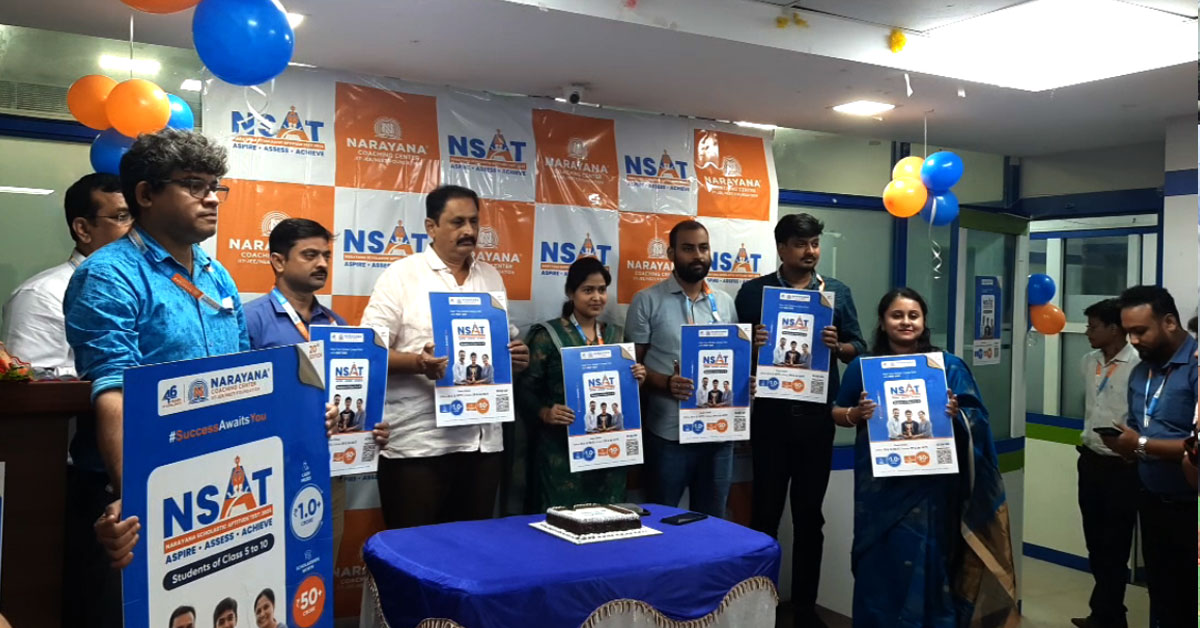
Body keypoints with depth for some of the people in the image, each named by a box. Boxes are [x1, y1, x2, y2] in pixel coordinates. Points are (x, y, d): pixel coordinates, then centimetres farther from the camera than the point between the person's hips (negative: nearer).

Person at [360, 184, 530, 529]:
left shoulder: (491, 277, 14)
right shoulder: (401, 275, -3)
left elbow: (508, 340, 21)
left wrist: (517, 356, -2)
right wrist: (418, 362, -26)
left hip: (483, 440, 5)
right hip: (417, 443, -5)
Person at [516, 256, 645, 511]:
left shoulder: (617, 335, 12)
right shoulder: (548, 335, -4)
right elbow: (525, 388, -8)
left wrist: (637, 380, -3)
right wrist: (545, 413, -24)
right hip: (561, 449, -4)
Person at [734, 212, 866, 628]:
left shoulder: (837, 292, 8)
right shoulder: (754, 291, 2)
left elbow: (859, 348, 6)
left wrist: (837, 346, -14)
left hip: (817, 415, 2)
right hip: (770, 415, -2)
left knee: (810, 513, 11)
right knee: (765, 511, 6)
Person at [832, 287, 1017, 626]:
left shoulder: (948, 366, 1)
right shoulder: (863, 366, 4)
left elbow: (976, 421, 3)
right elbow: (837, 414, 8)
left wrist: (955, 414, -17)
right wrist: (857, 413, -12)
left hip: (929, 486, -1)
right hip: (879, 486, 1)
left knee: (925, 565, 2)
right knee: (878, 564, 6)